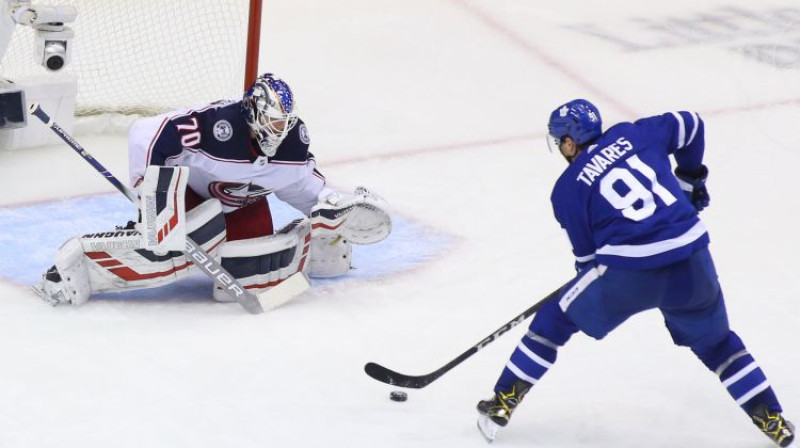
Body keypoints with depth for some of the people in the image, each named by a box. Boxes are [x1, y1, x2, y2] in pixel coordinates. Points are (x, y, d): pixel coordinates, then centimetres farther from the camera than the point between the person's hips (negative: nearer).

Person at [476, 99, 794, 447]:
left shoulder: (567, 189, 5)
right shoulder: (632, 134, 12)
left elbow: (588, 257, 8)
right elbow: (689, 125, 22)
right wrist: (690, 178, 35)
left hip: (629, 272, -3)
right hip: (691, 261, 3)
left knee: (556, 319, 19)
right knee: (715, 341, 27)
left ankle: (503, 403, 20)